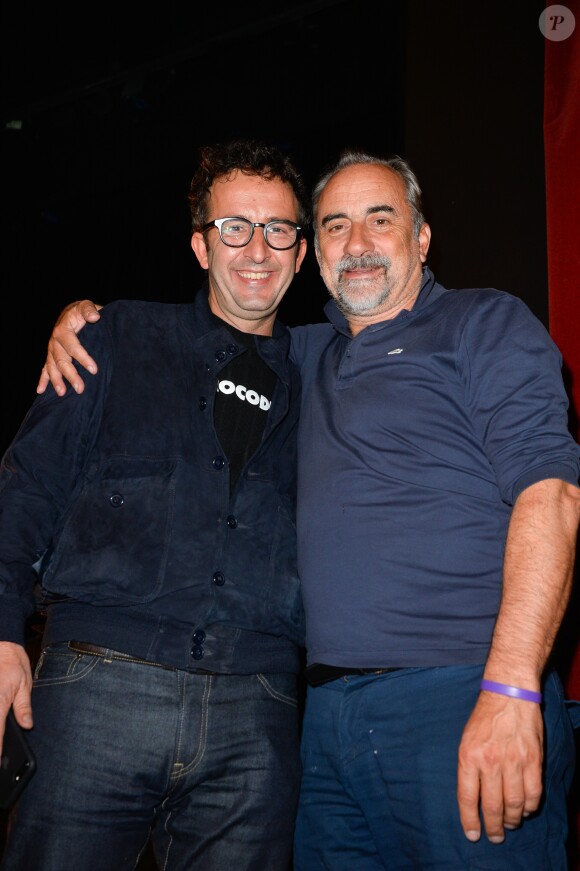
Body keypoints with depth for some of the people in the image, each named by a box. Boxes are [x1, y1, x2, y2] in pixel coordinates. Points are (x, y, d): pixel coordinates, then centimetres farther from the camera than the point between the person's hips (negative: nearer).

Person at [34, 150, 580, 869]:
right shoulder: (310, 356, 22)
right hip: (329, 717, 5)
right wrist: (80, 316, 17)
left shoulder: (485, 323, 4)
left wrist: (511, 690, -20)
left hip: (464, 702, -5)